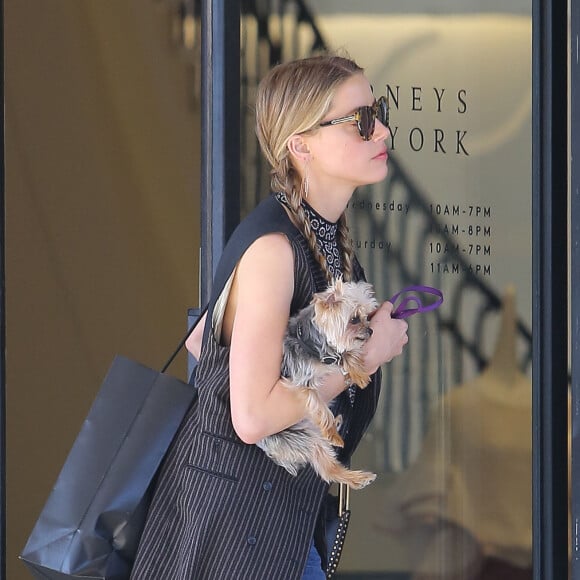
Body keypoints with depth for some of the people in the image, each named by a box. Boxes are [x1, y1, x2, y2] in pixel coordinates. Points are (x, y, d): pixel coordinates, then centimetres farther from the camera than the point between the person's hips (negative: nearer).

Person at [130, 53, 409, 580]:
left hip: (289, 507, 9)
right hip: (238, 509, -9)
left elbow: (200, 341, 15)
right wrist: (368, 352, -16)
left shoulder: (327, 234, 7)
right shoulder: (273, 247, -21)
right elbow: (253, 417, -25)